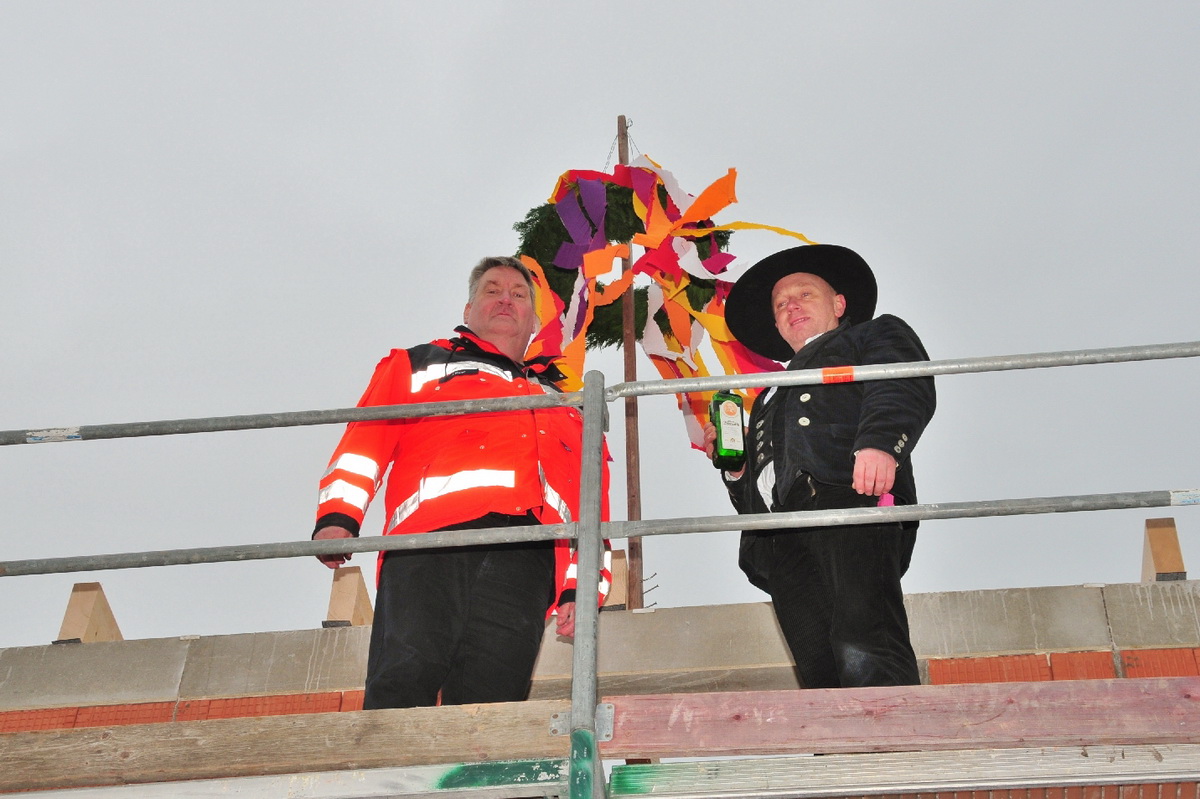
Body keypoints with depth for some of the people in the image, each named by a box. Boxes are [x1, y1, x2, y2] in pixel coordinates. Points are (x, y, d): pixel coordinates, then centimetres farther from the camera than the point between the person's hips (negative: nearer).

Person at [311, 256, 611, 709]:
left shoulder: (566, 406, 37)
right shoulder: (418, 365, 31)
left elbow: (591, 505, 26)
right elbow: (365, 440, 16)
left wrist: (582, 586, 10)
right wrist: (337, 516, -2)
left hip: (524, 556, 2)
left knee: (490, 698, -16)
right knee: (406, 678, -23)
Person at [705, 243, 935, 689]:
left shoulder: (875, 335, 26)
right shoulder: (771, 397, 41)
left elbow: (905, 387, 1)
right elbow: (753, 499, 37)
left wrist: (880, 441, -20)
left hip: (847, 502, -5)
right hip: (782, 542, 5)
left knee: (865, 655, -26)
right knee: (822, 677, -13)